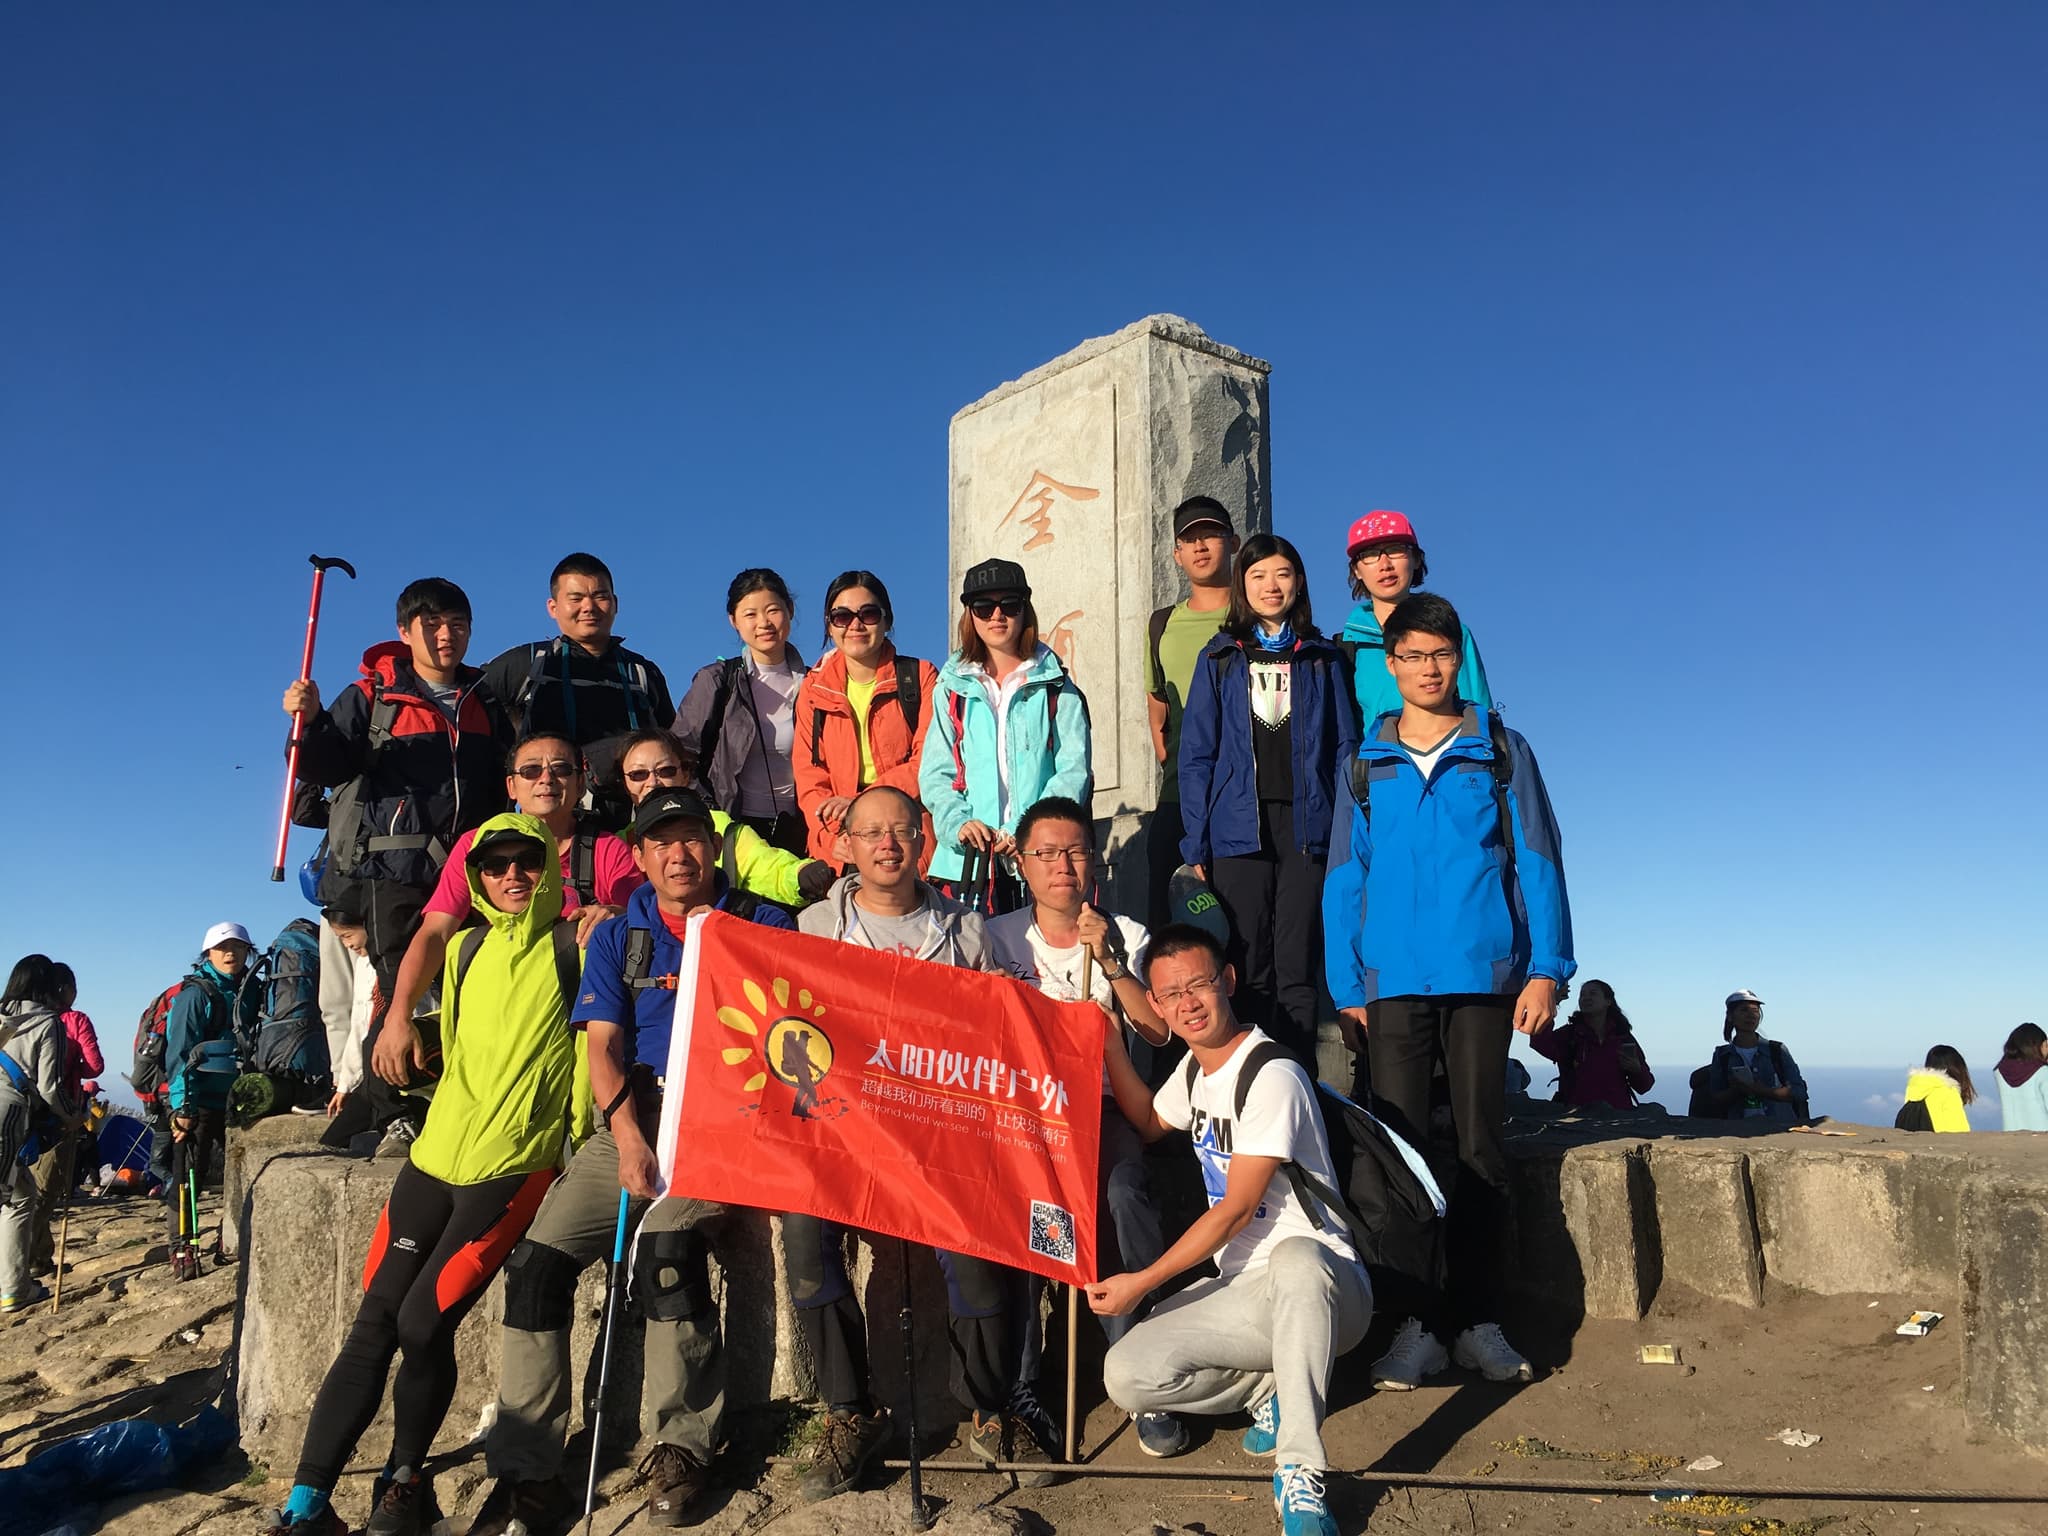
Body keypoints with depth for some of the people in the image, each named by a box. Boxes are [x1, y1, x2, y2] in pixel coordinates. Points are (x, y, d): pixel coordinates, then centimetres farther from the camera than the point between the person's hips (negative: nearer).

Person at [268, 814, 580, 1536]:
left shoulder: (574, 948, -2)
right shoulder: (465, 951, 15)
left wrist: (568, 1148, -6)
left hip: (514, 1164, -5)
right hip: (437, 1153, 5)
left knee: (424, 1321, -12)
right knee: (374, 1321, -1)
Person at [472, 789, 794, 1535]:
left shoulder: (760, 924, 8)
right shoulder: (618, 934, 15)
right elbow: (602, 1042, 4)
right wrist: (627, 1133, -11)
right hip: (633, 1119, 4)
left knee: (665, 1246, -30)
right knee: (537, 1258, -12)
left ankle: (684, 1445, -12)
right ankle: (526, 1468, 0)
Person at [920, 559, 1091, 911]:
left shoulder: (1055, 687, 10)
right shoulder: (952, 688, 14)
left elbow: (1073, 770, 2)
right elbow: (935, 773, 9)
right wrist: (958, 822, -11)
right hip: (967, 859, 1)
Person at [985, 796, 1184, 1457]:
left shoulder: (1126, 937, 14)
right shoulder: (996, 938, 14)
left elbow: (1160, 1031, 2)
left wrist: (1109, 961, -8)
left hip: (1102, 1104, 0)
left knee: (1124, 1191, -33)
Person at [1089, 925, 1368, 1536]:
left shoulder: (1271, 1076, -17)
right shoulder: (1197, 1067, 11)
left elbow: (1236, 1211, -18)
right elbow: (1149, 1124, 32)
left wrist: (1142, 1282, -16)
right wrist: (1112, 1051, 15)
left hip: (1320, 1283, -7)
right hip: (1241, 1290, 7)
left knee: (1294, 1259, -44)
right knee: (1126, 1376, -16)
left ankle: (1300, 1472, -35)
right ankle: (1271, 1389, 5)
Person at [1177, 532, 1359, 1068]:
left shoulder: (1323, 659, 13)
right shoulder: (1219, 658, 12)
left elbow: (1344, 748, 9)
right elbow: (1196, 755, 7)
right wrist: (1196, 843, -2)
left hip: (1306, 825, 0)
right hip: (1240, 828, 0)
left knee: (1297, 970, -1)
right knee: (1249, 971, 1)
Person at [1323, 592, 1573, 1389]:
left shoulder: (1502, 750, 8)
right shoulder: (1366, 763, 10)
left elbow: (1538, 861, 5)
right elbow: (1345, 877, 8)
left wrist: (1546, 967, -4)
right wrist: (1345, 982, 0)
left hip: (1484, 973, 0)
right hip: (1394, 981, 1)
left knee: (1481, 1148, 4)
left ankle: (1479, 1320, 13)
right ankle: (1417, 1322, 7)